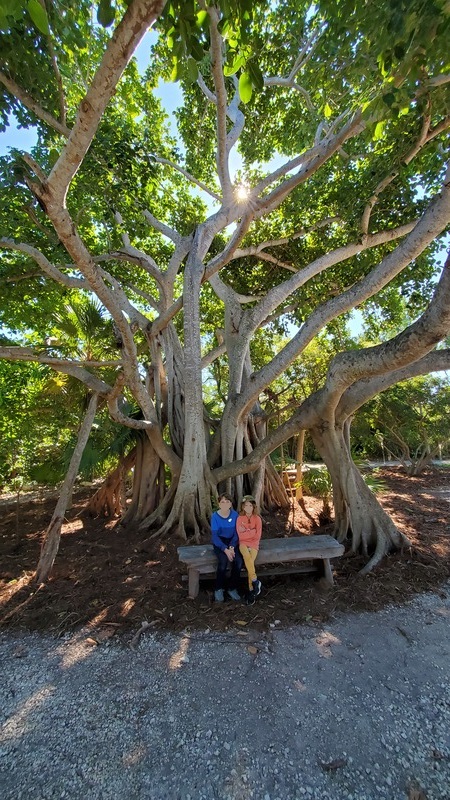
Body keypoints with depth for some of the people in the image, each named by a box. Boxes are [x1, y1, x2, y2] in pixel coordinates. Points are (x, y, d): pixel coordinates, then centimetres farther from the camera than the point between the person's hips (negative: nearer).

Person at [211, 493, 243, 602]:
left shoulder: (235, 514, -7)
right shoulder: (215, 516, -13)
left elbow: (236, 533, -4)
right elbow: (214, 536, -16)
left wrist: (232, 547, -19)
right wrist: (225, 549, -26)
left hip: (232, 541, 2)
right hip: (219, 542, -2)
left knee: (239, 561, -24)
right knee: (223, 560, -30)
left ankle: (232, 588, -2)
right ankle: (219, 589, -7)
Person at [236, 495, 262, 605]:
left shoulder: (257, 518, -2)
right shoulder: (240, 518, -3)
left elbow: (257, 535, -6)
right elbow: (240, 536, -10)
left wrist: (246, 531, -9)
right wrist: (252, 531, -11)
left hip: (254, 543, 0)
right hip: (243, 543, 0)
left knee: (250, 561, -25)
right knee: (247, 556, -32)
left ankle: (251, 589, -11)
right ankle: (255, 581, -19)